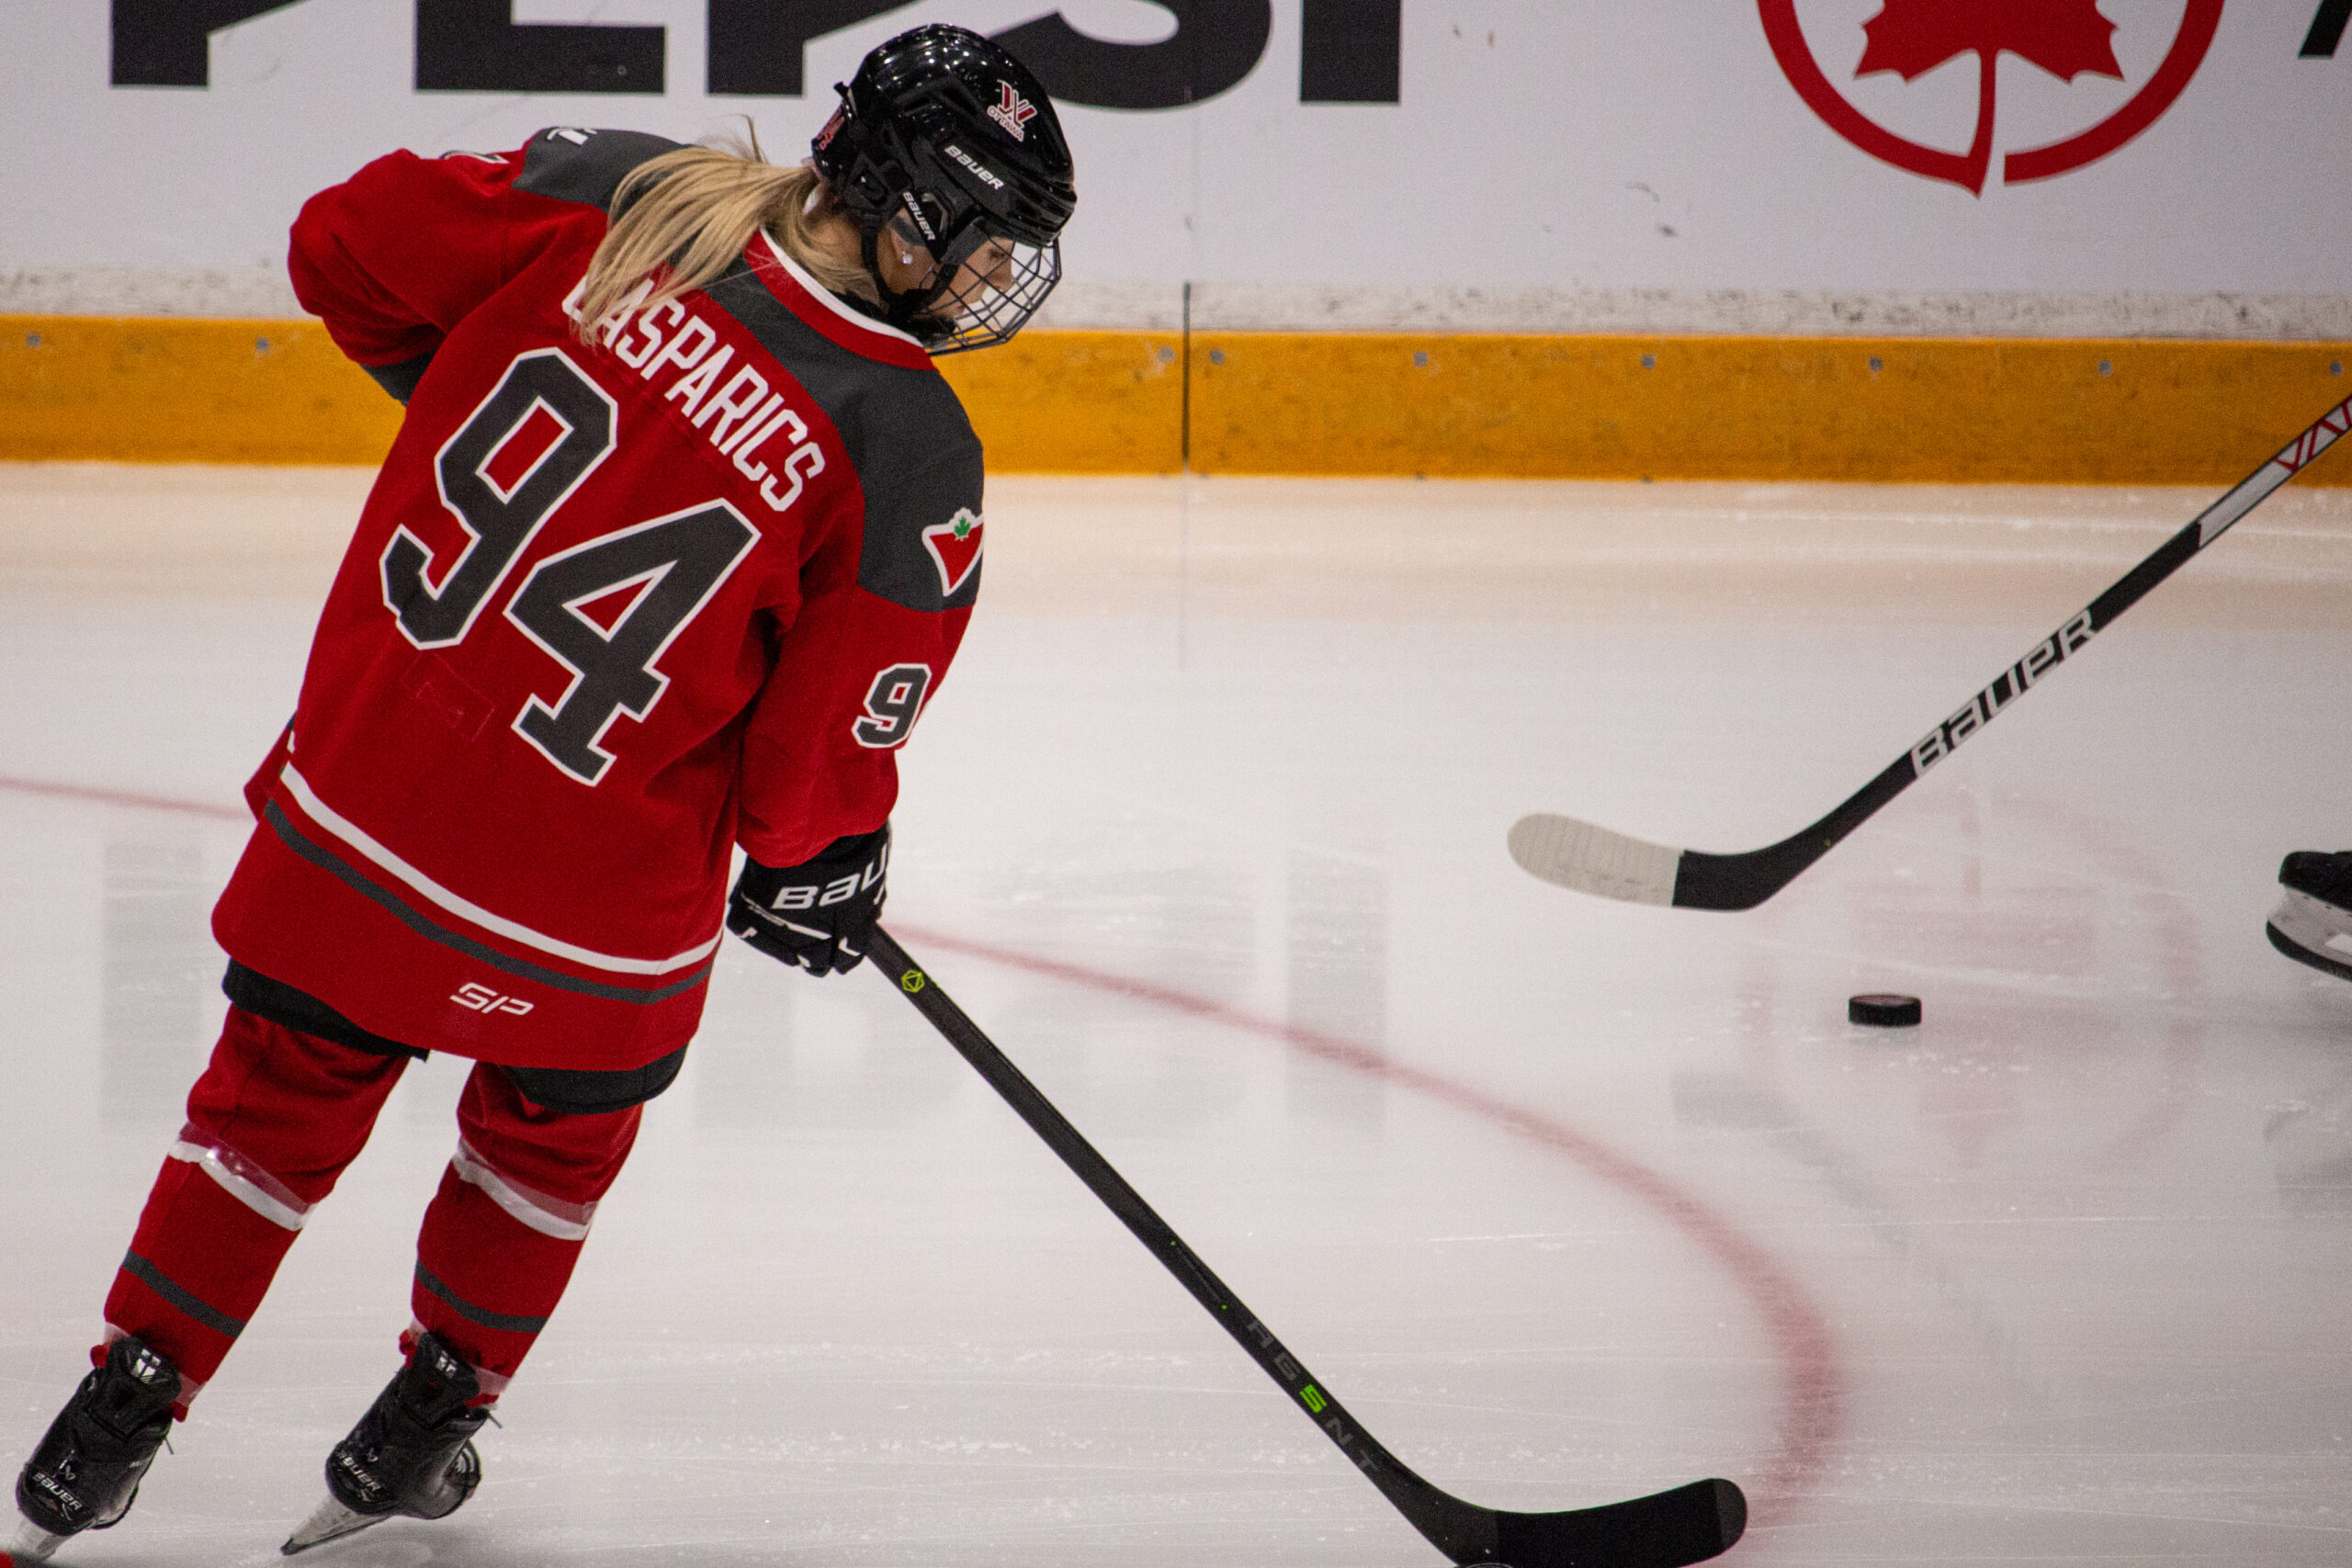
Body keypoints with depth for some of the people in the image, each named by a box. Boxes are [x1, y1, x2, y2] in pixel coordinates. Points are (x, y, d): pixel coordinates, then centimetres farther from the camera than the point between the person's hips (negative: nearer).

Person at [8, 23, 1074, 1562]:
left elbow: (344, 245, 3)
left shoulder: (612, 195, -9)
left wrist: (463, 383, 20)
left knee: (285, 1089, 24)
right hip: (593, 896, -2)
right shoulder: (912, 454, -18)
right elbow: (833, 727, -11)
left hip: (362, 790, 3)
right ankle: (429, 1428, 41)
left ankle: (128, 1399, 29)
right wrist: (816, 865, 10)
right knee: (554, 1132, 28)